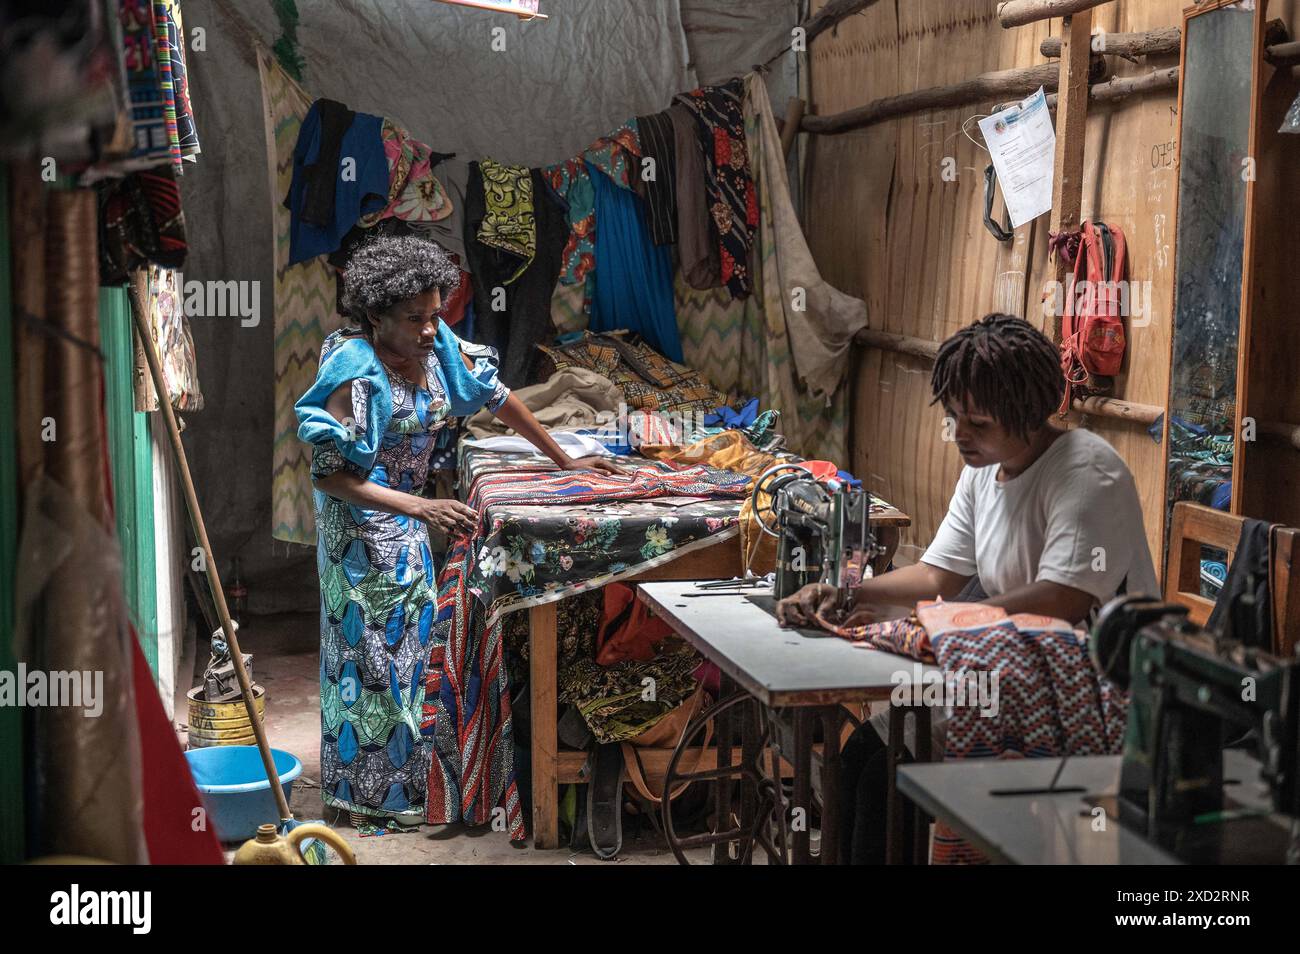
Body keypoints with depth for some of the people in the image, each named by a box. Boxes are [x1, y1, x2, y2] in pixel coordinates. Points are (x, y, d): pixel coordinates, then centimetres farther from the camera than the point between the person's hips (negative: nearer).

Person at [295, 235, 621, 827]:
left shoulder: (437, 344, -7)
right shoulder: (354, 373, -26)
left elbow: (496, 396, 6)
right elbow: (328, 474, -26)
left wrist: (564, 462, 12)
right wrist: (422, 508, -33)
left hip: (404, 521, 7)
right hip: (361, 522, -7)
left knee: (406, 645, 16)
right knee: (373, 651, 3)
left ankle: (398, 781, 31)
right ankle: (370, 794, 18)